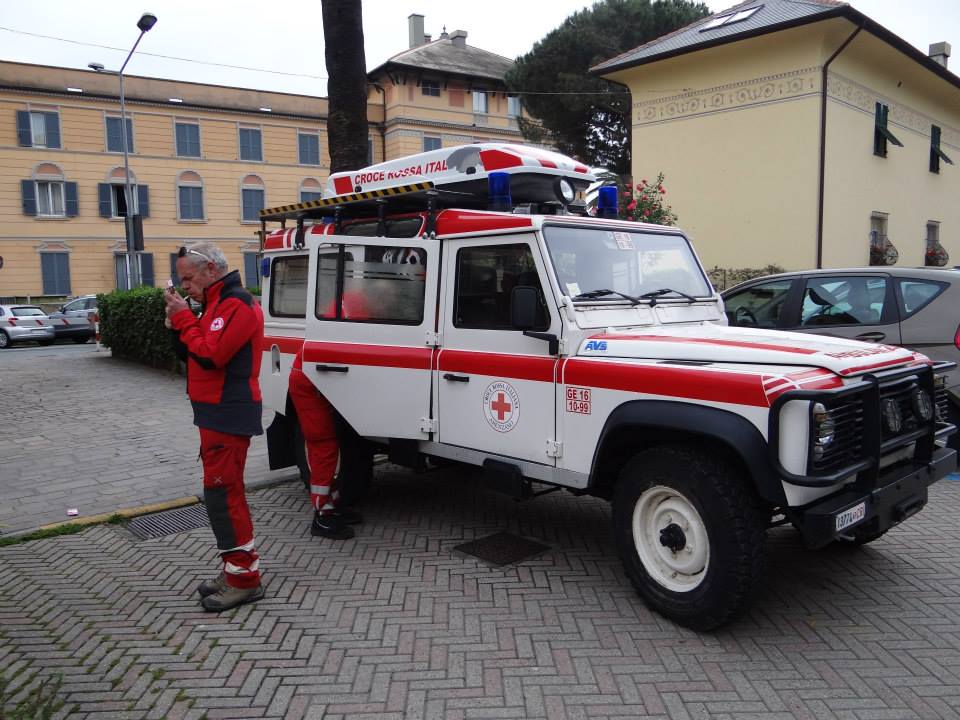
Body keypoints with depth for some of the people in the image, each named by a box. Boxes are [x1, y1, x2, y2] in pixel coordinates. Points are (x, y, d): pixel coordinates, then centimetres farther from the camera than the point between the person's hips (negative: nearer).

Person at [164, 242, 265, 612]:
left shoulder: (236, 305, -15)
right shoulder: (217, 303, 18)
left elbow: (210, 354, -23)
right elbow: (193, 352, 16)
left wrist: (183, 318, -13)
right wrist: (178, 325, 0)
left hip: (228, 415, -11)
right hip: (219, 413, 11)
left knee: (221, 493, -8)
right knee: (224, 492, 15)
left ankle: (243, 578, -1)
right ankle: (236, 569, 26)